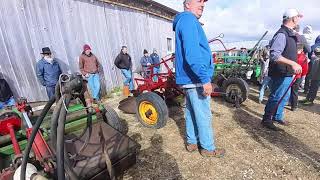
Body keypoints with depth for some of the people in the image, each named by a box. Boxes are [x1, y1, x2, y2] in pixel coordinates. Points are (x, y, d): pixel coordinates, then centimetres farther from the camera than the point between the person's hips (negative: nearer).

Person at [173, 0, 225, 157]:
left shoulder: (185, 21, 22)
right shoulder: (188, 19, -12)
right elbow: (192, 54, -26)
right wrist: (205, 79, -24)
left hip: (189, 79, 10)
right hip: (195, 80, -10)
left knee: (191, 113, 17)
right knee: (204, 116, 3)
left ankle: (192, 142, 31)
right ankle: (208, 148, 20)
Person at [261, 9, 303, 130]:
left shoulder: (289, 34, 14)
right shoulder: (282, 34, -19)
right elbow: (274, 55, -32)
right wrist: (292, 63, -35)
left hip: (287, 73, 11)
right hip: (281, 74, -11)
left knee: (285, 97, 20)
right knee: (276, 98, -1)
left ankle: (277, 116, 35)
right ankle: (266, 120, 13)